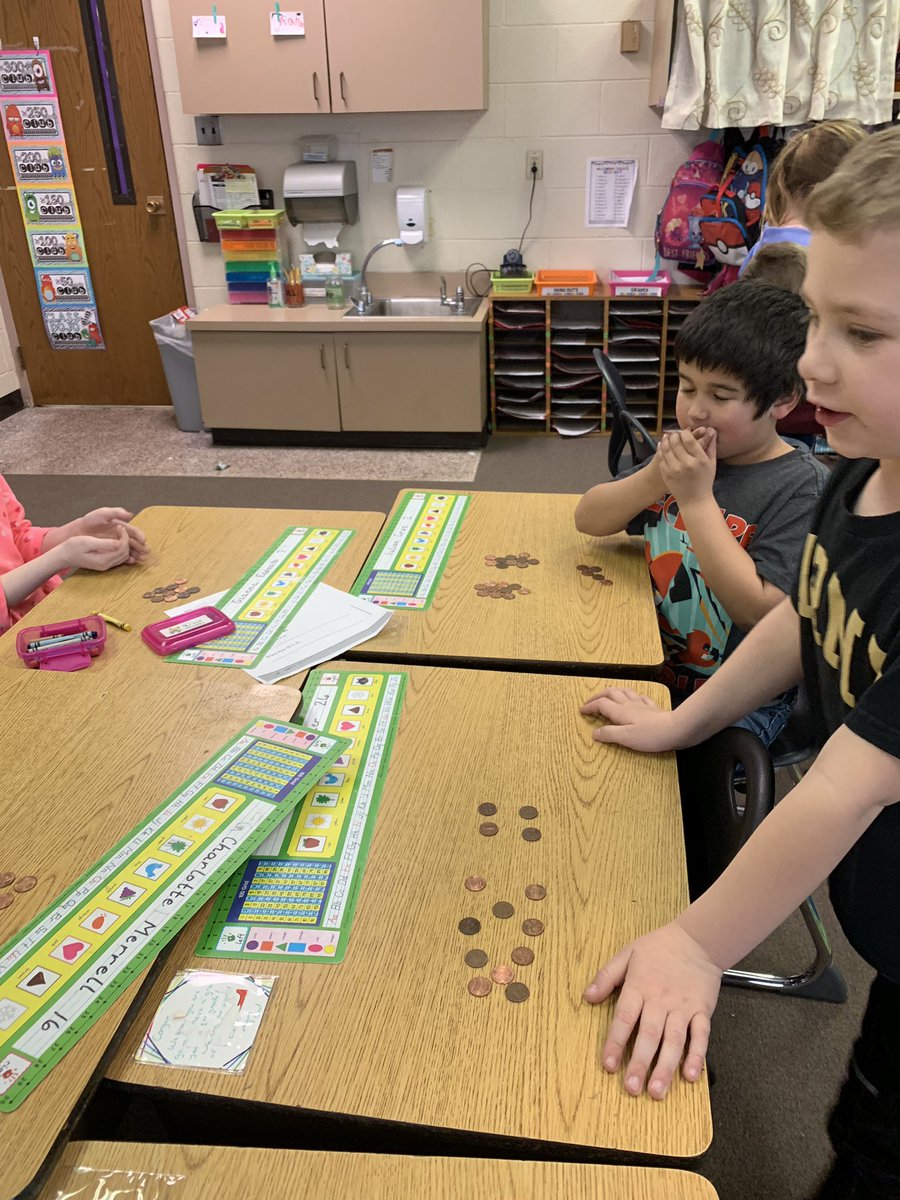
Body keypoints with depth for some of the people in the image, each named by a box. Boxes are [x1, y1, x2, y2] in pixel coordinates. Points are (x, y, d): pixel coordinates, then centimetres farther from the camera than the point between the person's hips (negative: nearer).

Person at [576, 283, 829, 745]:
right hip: (649, 664, 6)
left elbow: (760, 612, -24)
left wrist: (697, 499, -24)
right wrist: (654, 478, -16)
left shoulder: (803, 488, -16)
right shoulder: (686, 453, 3)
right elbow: (588, 519, 3)